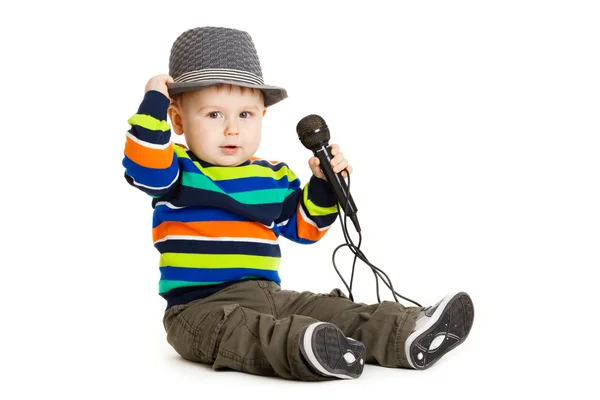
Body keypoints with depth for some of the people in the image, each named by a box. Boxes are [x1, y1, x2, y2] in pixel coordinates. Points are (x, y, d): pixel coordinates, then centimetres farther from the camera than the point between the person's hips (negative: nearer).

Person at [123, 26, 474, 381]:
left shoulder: (273, 178, 14)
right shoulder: (177, 170, -1)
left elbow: (303, 228, 20)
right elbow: (143, 169, -24)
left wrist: (324, 184, 5)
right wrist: (154, 101, -23)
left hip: (268, 295, 6)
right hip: (203, 307, -6)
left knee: (333, 310, -10)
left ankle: (406, 335, -21)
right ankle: (302, 348, -63)